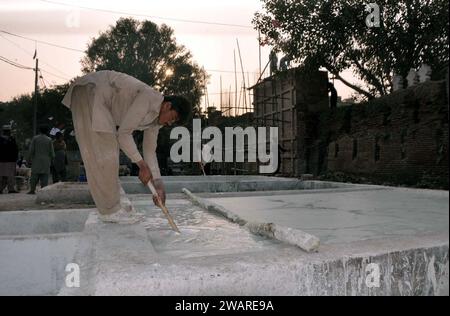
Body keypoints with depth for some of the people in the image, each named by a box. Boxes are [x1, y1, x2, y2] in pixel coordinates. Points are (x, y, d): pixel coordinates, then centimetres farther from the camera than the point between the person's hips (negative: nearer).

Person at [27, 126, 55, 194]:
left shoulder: (35, 138, 1)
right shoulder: (49, 140, 2)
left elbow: (31, 150, -2)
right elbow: (52, 152, 1)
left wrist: (29, 158, 8)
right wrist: (51, 159, 14)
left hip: (36, 160, 0)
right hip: (46, 161, 0)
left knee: (34, 176, 5)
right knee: (44, 176, 0)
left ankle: (32, 190, 2)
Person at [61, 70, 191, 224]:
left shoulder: (157, 118, 4)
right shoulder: (149, 98, -24)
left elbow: (150, 150, 6)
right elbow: (124, 133, -23)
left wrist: (157, 183, -1)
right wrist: (142, 165, -17)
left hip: (102, 103, 10)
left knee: (109, 153, 9)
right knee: (102, 153, -12)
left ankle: (113, 206, 17)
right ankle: (109, 211, -4)